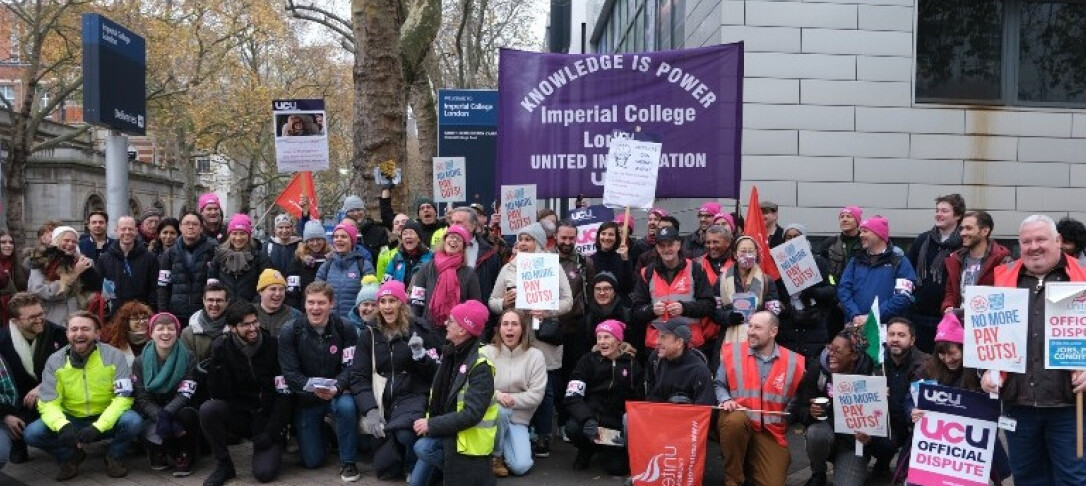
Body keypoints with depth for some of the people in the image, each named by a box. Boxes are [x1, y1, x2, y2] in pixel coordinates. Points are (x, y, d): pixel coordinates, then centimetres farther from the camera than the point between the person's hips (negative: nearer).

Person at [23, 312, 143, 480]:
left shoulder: (113, 356, -12)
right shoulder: (55, 361, -6)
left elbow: (123, 397, -15)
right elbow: (48, 403, -10)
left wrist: (98, 427, -30)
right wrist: (62, 425, -33)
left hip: (106, 421, -2)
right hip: (71, 421, 2)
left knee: (132, 421, -31)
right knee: (32, 433, -22)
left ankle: (114, 457, 1)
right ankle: (71, 456, 7)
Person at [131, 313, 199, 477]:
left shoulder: (189, 358, -5)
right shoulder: (140, 363, -1)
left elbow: (185, 394, -16)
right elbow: (143, 399, -9)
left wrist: (166, 414, -36)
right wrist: (160, 417, -29)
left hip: (178, 412, 0)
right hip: (153, 415, 0)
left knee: (187, 415, -34)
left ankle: (184, 456, -10)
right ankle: (159, 453, 2)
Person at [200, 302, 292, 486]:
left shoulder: (274, 347, -10)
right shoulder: (221, 349, -5)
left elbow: (284, 395, -10)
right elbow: (218, 394, -10)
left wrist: (271, 433, -14)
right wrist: (216, 365, -24)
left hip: (268, 417, -2)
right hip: (238, 414, 3)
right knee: (208, 409, -27)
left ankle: (273, 448, 15)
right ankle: (224, 465, -7)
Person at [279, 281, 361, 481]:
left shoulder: (344, 329, -10)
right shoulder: (290, 331, -11)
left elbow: (350, 367, -11)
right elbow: (290, 373, -13)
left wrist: (336, 388, -32)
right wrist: (313, 388, -30)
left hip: (337, 394, 0)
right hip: (305, 398, 1)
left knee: (347, 406, -37)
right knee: (311, 461, 0)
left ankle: (348, 461, -13)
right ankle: (320, 433, 36)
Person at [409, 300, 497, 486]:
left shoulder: (480, 367, -22)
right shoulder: (451, 352, 3)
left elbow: (471, 414, -27)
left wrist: (431, 425, -24)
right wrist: (421, 356, 12)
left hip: (467, 434, -7)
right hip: (447, 428, 7)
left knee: (423, 447, -23)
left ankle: (456, 470, -2)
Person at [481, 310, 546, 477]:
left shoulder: (535, 356, -4)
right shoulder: (487, 352, -3)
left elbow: (536, 395, -8)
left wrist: (512, 399, -20)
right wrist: (496, 395, -27)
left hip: (518, 419, 1)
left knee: (520, 467, -18)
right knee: (499, 411, -38)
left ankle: (505, 444, 17)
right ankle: (495, 456, -11)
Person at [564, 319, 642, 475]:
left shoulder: (632, 365, 3)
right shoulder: (588, 360, -1)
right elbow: (572, 397, -11)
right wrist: (587, 420, -29)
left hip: (618, 423, 1)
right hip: (592, 415, 0)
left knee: (617, 468, -17)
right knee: (573, 428, -33)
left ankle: (607, 449, 22)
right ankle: (587, 449, 5)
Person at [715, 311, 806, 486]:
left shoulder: (793, 361, 1)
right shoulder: (732, 352, 0)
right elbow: (718, 384, 7)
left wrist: (791, 416, -7)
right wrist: (726, 400, -11)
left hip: (772, 430, 1)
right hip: (736, 421, 0)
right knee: (736, 419, -39)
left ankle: (749, 463, 23)